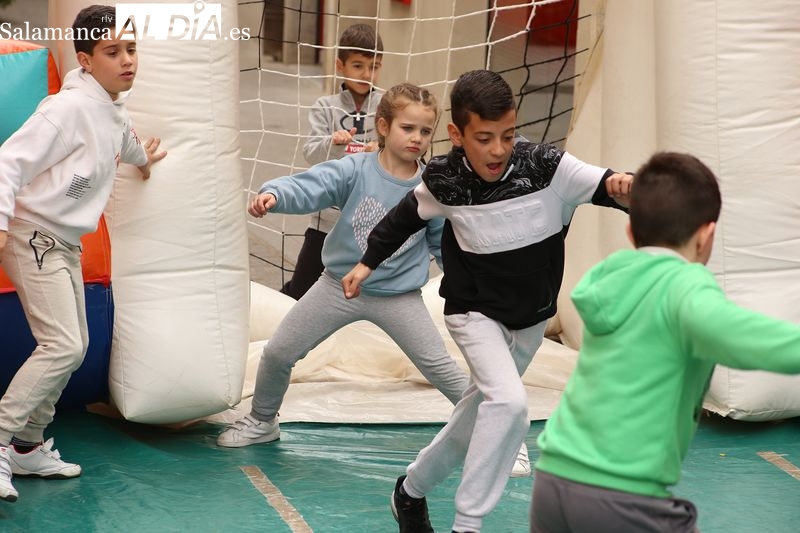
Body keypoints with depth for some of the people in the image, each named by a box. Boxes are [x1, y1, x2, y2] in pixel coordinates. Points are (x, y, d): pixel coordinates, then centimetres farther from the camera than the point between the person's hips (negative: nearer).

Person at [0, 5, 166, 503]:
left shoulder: (116, 113, 7)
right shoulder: (70, 108, -20)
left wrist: (141, 159, 51)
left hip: (66, 242, 10)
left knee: (74, 345, 12)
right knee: (63, 346, -18)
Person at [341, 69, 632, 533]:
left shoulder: (547, 167, -23)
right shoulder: (444, 180, -18)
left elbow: (605, 186, -31)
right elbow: (408, 215, 3)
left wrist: (624, 187, -54)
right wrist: (368, 262, 9)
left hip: (531, 318, 3)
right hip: (474, 312, -3)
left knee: (480, 413, 18)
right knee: (510, 403, -27)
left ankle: (412, 488, 43)